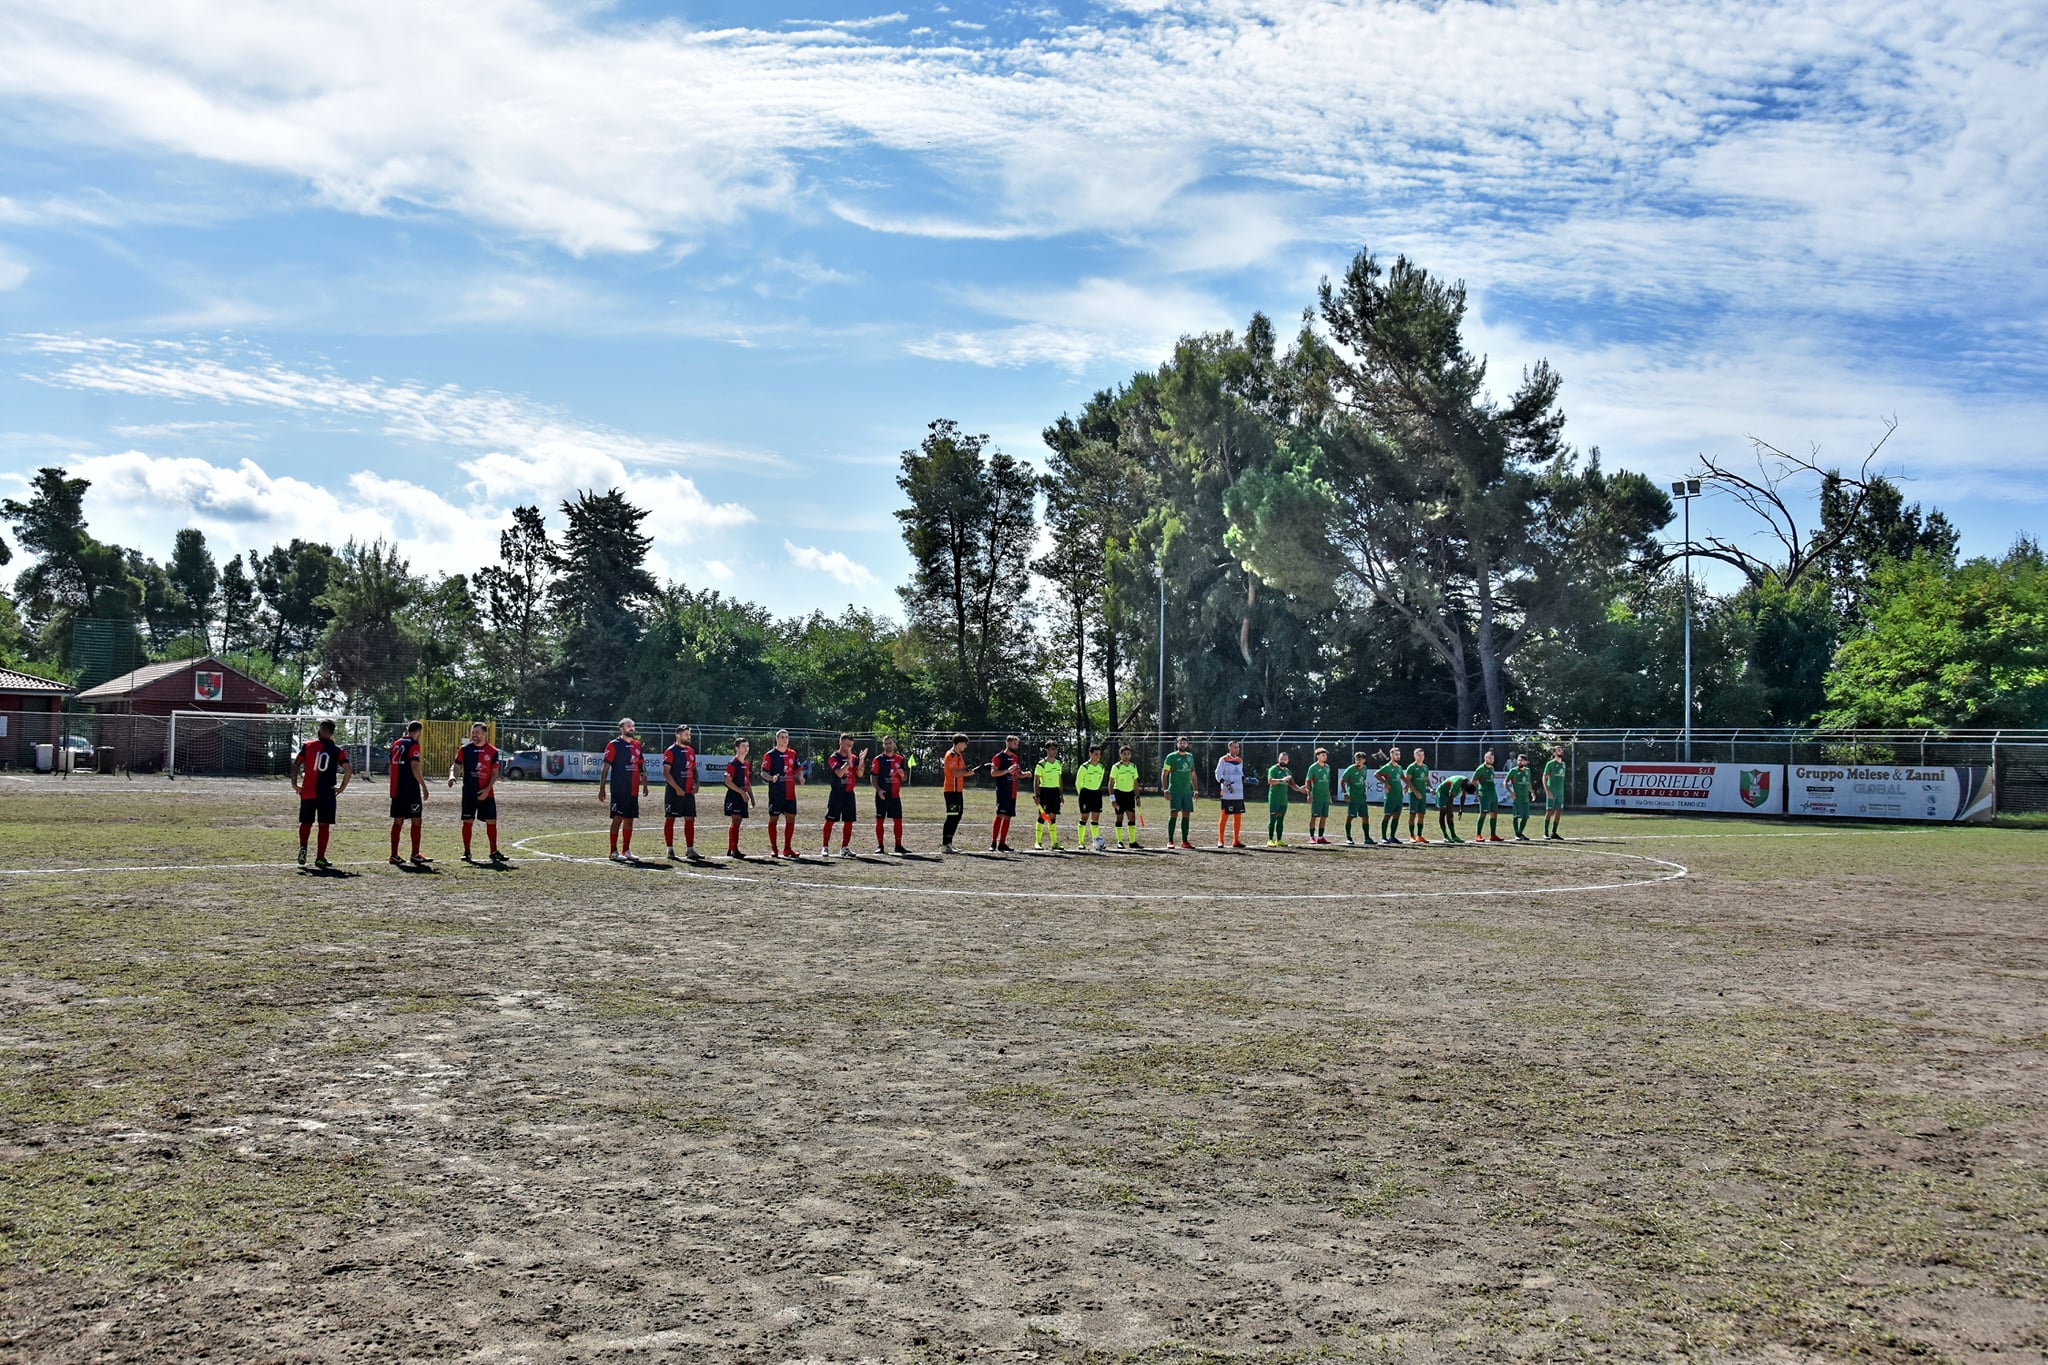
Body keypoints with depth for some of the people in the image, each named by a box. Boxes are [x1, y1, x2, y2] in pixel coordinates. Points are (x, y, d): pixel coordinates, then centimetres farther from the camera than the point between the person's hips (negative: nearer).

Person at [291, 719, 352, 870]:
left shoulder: (308, 745, 3)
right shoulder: (338, 750, -1)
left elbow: (296, 763, -2)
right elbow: (348, 770, -10)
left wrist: (294, 783, 5)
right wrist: (342, 787, -1)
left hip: (307, 791, 2)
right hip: (327, 793, -2)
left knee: (306, 822, 18)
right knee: (324, 825, 2)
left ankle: (303, 847, -2)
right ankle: (320, 858, 0)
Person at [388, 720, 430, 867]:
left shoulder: (396, 743, 14)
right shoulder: (413, 744, -10)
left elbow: (392, 766, 19)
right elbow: (414, 767, -16)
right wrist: (424, 786, -11)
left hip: (396, 789, 8)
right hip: (411, 789, -8)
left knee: (398, 821, 9)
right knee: (416, 820, -1)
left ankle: (394, 855, 8)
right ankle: (415, 855, -1)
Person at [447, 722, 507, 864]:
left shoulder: (492, 751, 2)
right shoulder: (465, 749, 2)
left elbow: (495, 773, 3)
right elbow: (456, 766, 2)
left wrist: (488, 789, -9)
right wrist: (452, 776, -20)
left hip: (486, 793, 0)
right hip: (469, 792, 0)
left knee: (491, 821, 1)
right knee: (467, 821, 1)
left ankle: (494, 852, 10)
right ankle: (466, 852, 11)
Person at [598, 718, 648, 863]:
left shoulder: (637, 745, 13)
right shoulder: (614, 745, -6)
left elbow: (641, 766, 21)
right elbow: (605, 768, -9)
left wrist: (644, 784, 15)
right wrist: (602, 789, -14)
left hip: (633, 790, 7)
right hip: (619, 789, -6)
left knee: (629, 819, 9)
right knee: (618, 818, -7)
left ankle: (626, 851, 17)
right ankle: (614, 852, -4)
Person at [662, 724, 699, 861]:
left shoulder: (691, 751, 14)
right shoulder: (671, 751, -8)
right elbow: (666, 772, -13)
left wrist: (696, 784, 3)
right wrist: (677, 788, -19)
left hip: (689, 792, 7)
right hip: (674, 792, -7)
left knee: (690, 819, 5)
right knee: (670, 819, 0)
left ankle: (690, 849, 9)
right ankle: (670, 850, 5)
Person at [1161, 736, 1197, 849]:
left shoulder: (1190, 757, 13)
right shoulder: (1171, 757, -2)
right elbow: (1164, 774, -4)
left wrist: (1195, 790, 16)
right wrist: (1166, 790, -13)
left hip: (1187, 791, 5)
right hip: (1175, 791, -5)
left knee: (1186, 815, 4)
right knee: (1174, 814, -9)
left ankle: (1185, 841, 10)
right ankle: (1170, 841, -5)